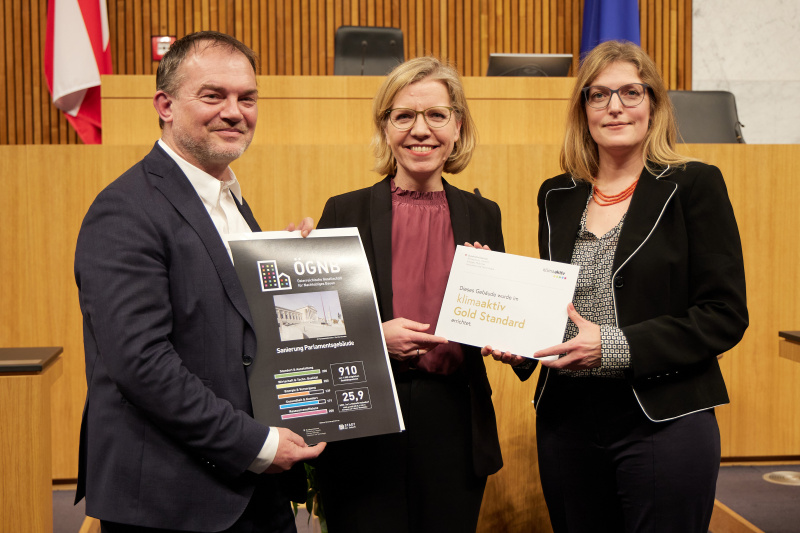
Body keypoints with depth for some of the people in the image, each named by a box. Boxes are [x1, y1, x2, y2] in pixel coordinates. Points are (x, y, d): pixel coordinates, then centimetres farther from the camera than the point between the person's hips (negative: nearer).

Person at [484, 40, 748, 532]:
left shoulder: (694, 186, -4)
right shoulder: (558, 197, 10)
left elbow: (726, 315, -8)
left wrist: (617, 346, -18)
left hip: (663, 422, -4)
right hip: (567, 420, 4)